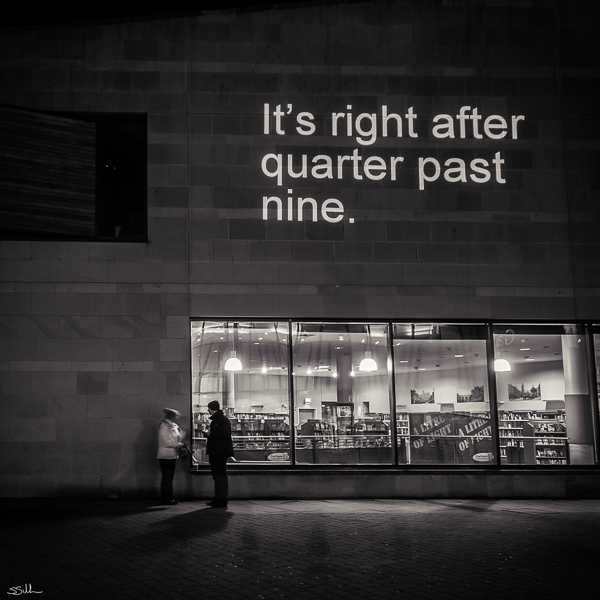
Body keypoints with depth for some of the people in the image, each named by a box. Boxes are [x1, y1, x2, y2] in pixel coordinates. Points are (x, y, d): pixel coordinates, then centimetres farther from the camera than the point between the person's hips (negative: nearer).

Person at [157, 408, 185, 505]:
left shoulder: (173, 426, 14)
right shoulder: (164, 427, -13)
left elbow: (177, 440, 16)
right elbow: (167, 442, -17)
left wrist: (182, 433, 0)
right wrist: (180, 444, -11)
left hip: (172, 456, 9)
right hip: (166, 456, -9)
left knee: (169, 478, 11)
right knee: (166, 478, -6)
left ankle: (169, 498, 15)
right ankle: (165, 499, -2)